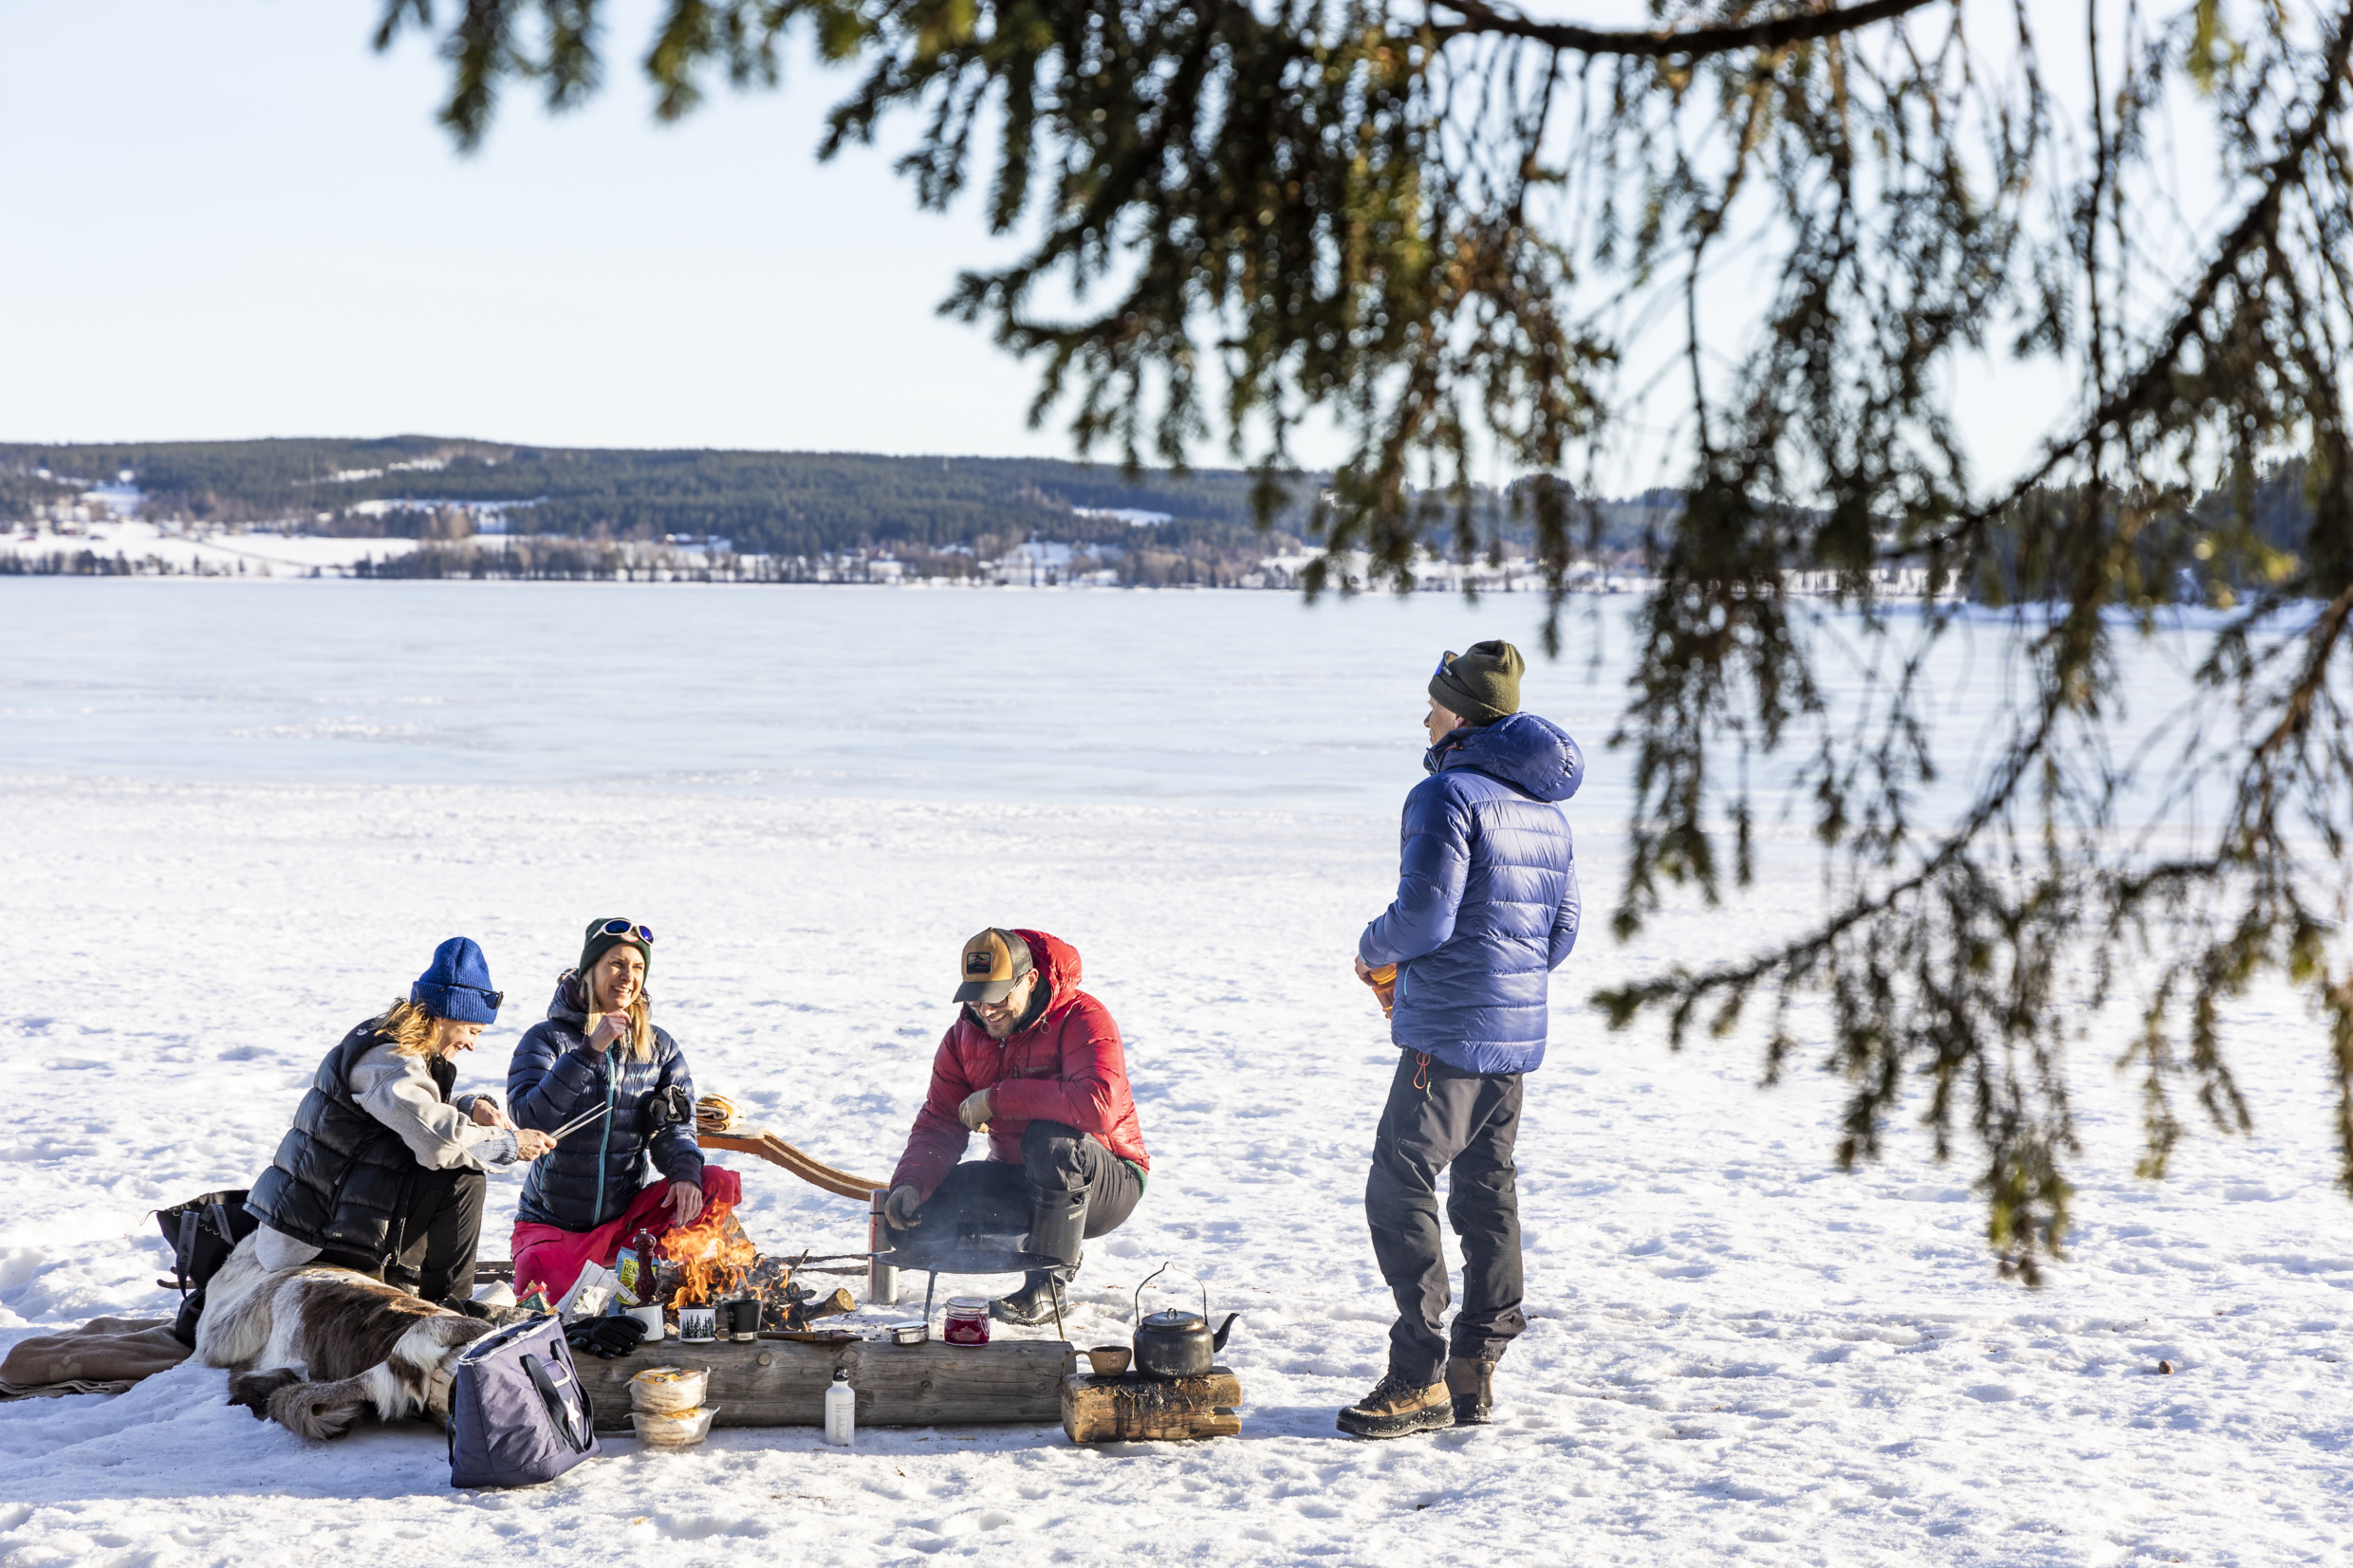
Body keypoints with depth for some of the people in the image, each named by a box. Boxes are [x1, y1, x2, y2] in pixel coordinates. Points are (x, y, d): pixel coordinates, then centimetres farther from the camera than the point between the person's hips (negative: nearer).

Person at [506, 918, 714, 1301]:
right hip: (551, 1222, -3)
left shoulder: (660, 1047, 4)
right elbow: (530, 1119, -22)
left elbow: (675, 1125, -2)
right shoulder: (547, 1039, -7)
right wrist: (590, 1051, -29)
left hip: (624, 1219, 3)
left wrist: (685, 1169, -26)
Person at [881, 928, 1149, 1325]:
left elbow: (1099, 1106, -38)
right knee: (918, 1214, -14)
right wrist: (910, 1184, -21)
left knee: (1052, 1139, -39)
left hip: (1108, 1183, -6)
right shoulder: (963, 1038, 0)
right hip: (1021, 1181, 6)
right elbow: (938, 1126, 0)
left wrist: (997, 1099, -31)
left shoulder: (1083, 1019, -21)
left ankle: (1048, 1285, -22)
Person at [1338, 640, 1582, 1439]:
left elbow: (1423, 917, -19)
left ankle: (1421, 1377, -6)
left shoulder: (1449, 794, -13)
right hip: (1518, 1030, 9)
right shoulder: (1545, 809, 15)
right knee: (1487, 1195, 13)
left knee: (1399, 1190, -4)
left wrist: (1373, 947, 0)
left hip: (1450, 1034, -9)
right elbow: (1561, 931, 17)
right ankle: (1475, 1371, 16)